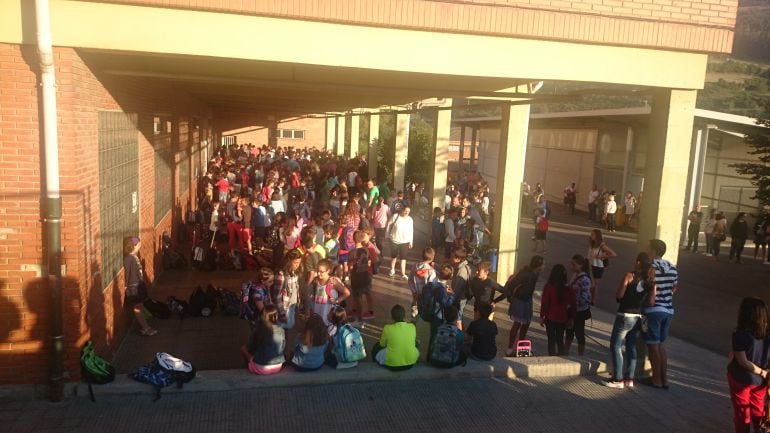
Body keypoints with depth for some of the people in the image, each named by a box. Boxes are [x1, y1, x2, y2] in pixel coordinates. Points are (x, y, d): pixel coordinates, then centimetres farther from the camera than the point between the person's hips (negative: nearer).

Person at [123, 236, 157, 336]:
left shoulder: (135, 256, 8)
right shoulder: (128, 259, -19)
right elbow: (126, 273, -20)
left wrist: (143, 282, 18)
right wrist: (126, 286, -19)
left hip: (139, 285, 9)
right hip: (133, 286, -9)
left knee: (140, 307, 13)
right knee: (137, 308, -2)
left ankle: (144, 327, 20)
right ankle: (145, 328, 0)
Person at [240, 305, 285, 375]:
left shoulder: (258, 330, -17)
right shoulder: (281, 331, -11)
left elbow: (250, 348, -2)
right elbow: (283, 348, 4)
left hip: (261, 369, -4)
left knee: (243, 348, 18)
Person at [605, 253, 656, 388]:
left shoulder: (629, 276, -12)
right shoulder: (651, 281, 1)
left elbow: (619, 295, -13)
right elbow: (651, 302, -3)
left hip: (625, 316, -5)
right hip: (639, 317, 5)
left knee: (616, 346, 3)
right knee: (631, 347, 15)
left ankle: (618, 379, 3)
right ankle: (629, 379, 17)